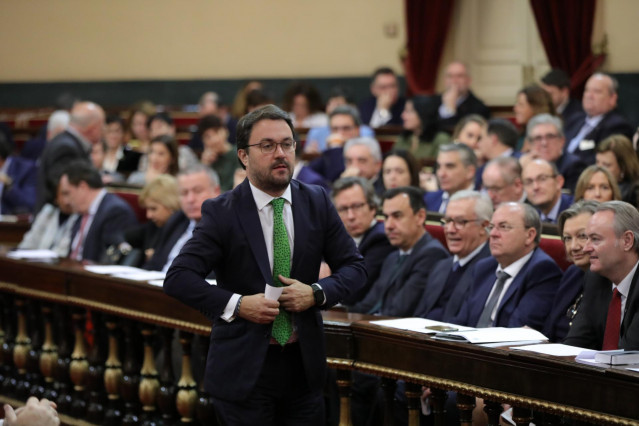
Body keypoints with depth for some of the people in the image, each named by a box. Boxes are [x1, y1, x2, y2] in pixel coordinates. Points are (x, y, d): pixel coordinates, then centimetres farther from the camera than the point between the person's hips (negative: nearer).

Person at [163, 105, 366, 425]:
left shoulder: (317, 203, 4)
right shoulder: (221, 212, -7)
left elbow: (354, 267, 9)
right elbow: (178, 278, -12)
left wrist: (317, 293, -11)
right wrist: (236, 304, -22)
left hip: (303, 363, 4)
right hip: (243, 370, -3)